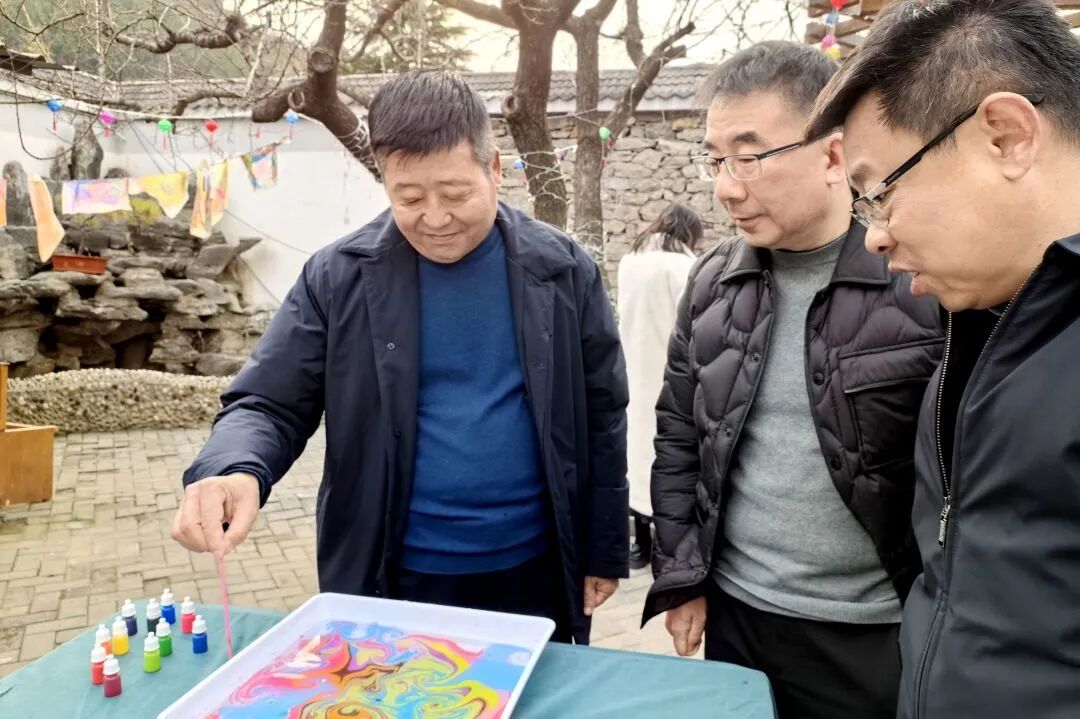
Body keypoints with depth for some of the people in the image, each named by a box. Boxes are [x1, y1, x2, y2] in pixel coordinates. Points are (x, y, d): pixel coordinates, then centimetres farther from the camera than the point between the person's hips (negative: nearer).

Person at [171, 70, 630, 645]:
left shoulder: (561, 270, -5)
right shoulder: (339, 277, -8)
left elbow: (601, 418, 1)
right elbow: (268, 404, -5)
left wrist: (604, 551, 4)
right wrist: (233, 471, -28)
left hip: (531, 578, 1)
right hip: (388, 581, 0)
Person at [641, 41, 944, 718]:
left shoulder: (929, 280, -14)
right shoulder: (713, 282, 0)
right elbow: (679, 437, 6)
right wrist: (680, 577, 4)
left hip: (875, 634, -4)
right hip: (735, 613, 4)